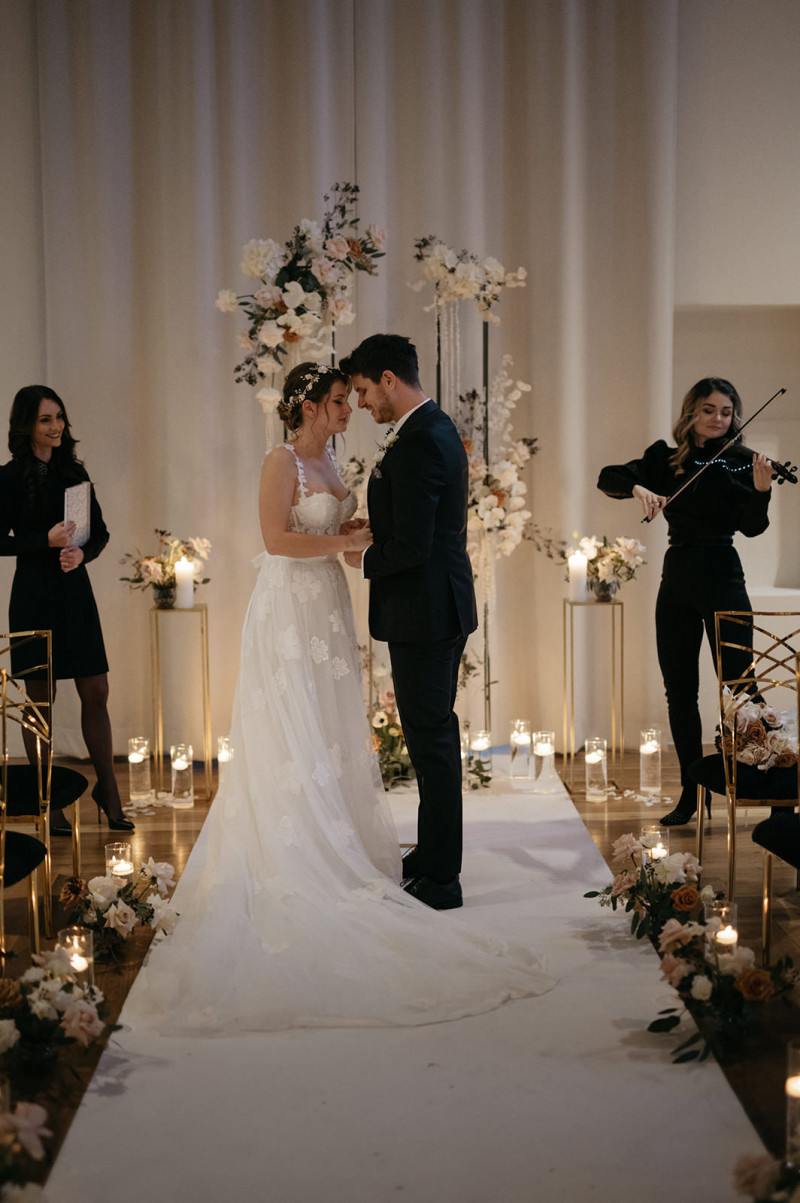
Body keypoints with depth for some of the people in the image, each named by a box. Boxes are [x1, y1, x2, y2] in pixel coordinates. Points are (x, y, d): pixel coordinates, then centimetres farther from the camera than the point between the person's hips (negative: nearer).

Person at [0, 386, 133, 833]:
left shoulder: (74, 472, 11)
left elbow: (101, 531, 11)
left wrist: (82, 551, -9)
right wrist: (48, 540, -18)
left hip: (76, 591, 5)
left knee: (96, 692, 4)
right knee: (41, 696, 2)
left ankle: (109, 791, 16)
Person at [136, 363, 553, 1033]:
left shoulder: (326, 459, 14)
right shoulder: (283, 461, -11)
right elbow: (277, 539, -20)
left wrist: (358, 533, 1)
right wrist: (344, 542, -16)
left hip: (327, 607, 8)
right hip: (290, 608, -8)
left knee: (331, 734, 11)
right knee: (294, 737, -3)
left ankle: (331, 845, 20)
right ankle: (292, 857, 5)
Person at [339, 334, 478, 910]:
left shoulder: (416, 444, -21)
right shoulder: (439, 428, 12)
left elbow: (410, 546, -25)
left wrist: (364, 560, -7)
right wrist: (371, 533, 9)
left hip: (422, 613, -11)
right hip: (444, 606, 11)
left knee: (431, 738, -2)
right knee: (437, 731, 19)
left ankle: (440, 879, 8)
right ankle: (435, 852, 33)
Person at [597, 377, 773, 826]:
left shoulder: (739, 462, -1)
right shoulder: (666, 457, 8)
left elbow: (751, 527, -13)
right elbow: (608, 477, 1)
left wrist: (761, 490, -33)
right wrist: (638, 488, -19)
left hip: (722, 579, -4)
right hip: (677, 581, 4)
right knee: (680, 690, 7)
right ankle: (692, 793, 18)